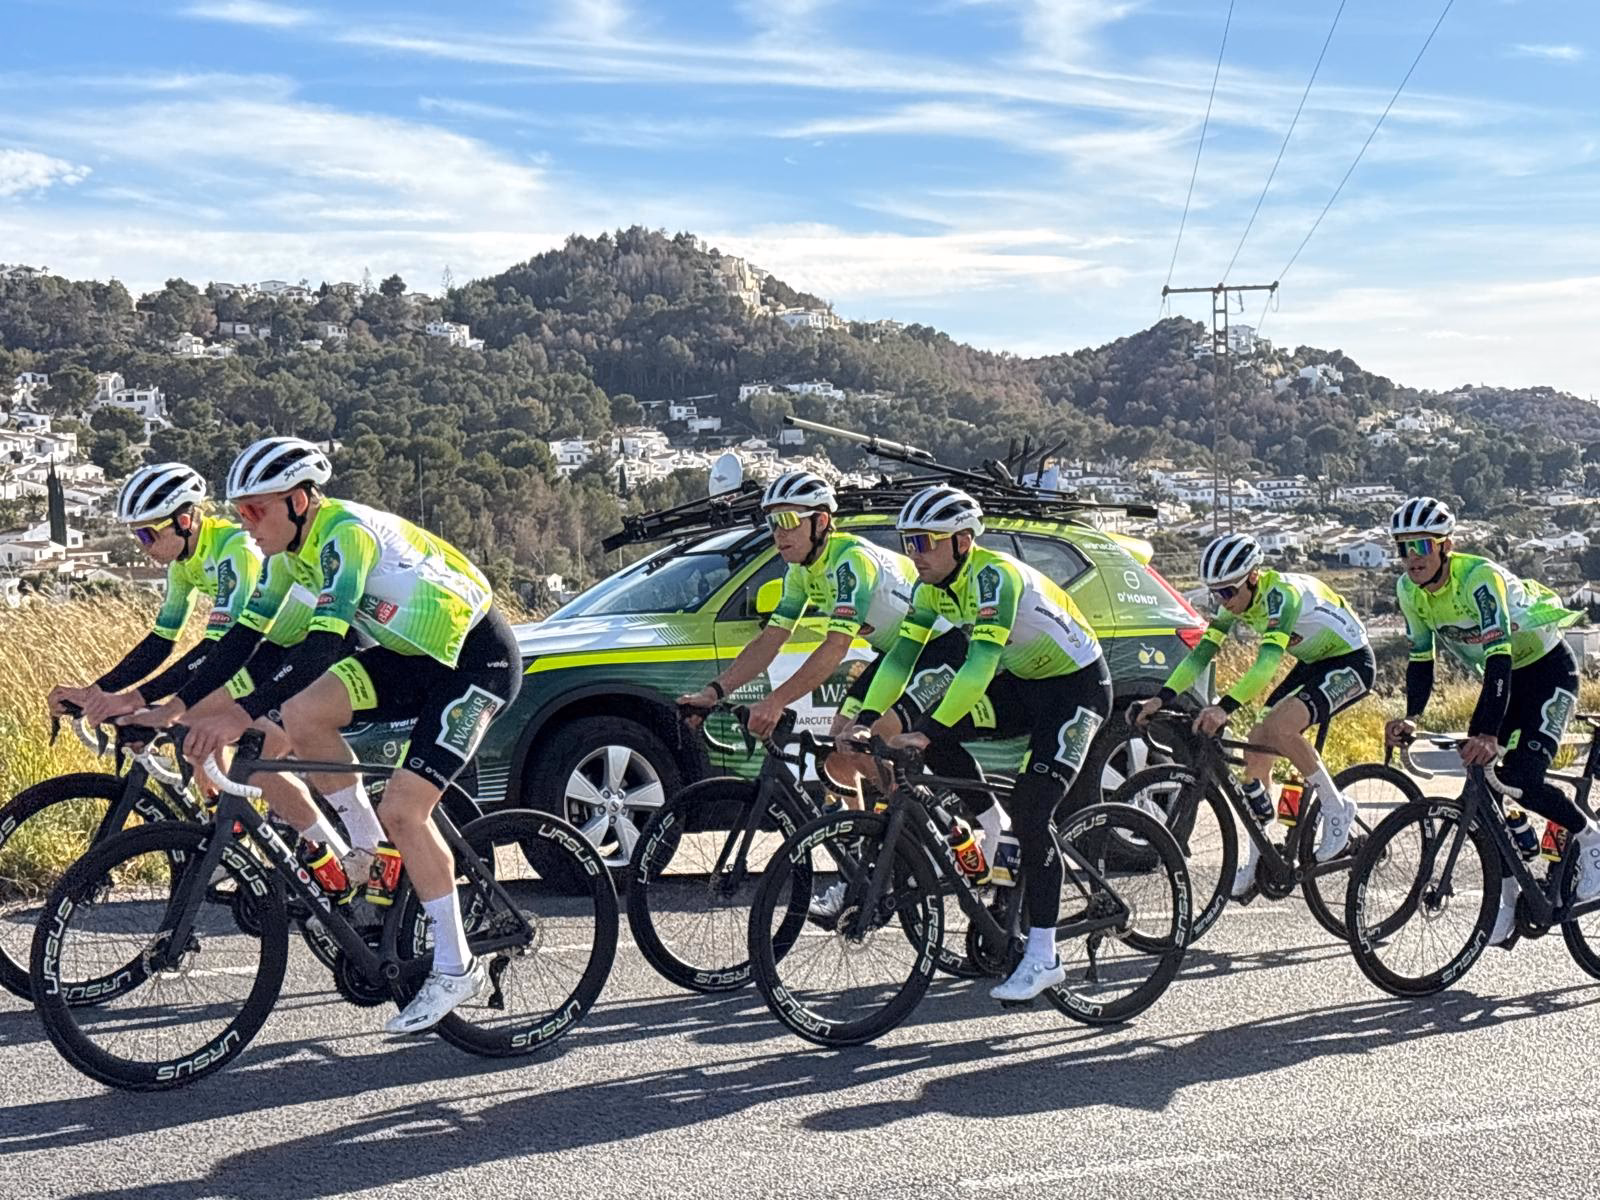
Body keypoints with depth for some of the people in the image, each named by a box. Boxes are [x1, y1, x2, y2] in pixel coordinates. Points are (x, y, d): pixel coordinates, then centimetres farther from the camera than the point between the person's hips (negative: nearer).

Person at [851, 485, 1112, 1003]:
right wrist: (865, 720, -17)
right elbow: (902, 654, -5)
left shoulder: (994, 576, -29)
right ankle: (995, 835, 5)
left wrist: (928, 730, -45)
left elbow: (981, 664, -38)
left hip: (1077, 686, -8)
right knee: (932, 733, -14)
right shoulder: (933, 585, -4)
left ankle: (1043, 958, -12)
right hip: (1024, 684, 8)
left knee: (1030, 813, -18)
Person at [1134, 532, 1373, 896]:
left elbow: (1269, 660, -43)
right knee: (1256, 747, -2)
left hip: (1351, 663, -8)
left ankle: (1337, 809, -10)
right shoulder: (1236, 602, -7)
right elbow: (1202, 651, -8)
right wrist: (1162, 697, -20)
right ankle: (1257, 860, 8)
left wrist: (1225, 707, -54)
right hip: (1313, 663, 9)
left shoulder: (1281, 593, -31)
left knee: (1280, 727, -30)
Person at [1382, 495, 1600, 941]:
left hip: (1548, 670, -7)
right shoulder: (1409, 590, -10)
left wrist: (1486, 733, -48)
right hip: (1503, 678, 7)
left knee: (1522, 779, -21)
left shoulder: (1479, 577, -31)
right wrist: (1412, 717, -23)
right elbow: (1421, 659, -5)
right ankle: (1509, 901, 8)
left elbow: (1499, 658, -38)